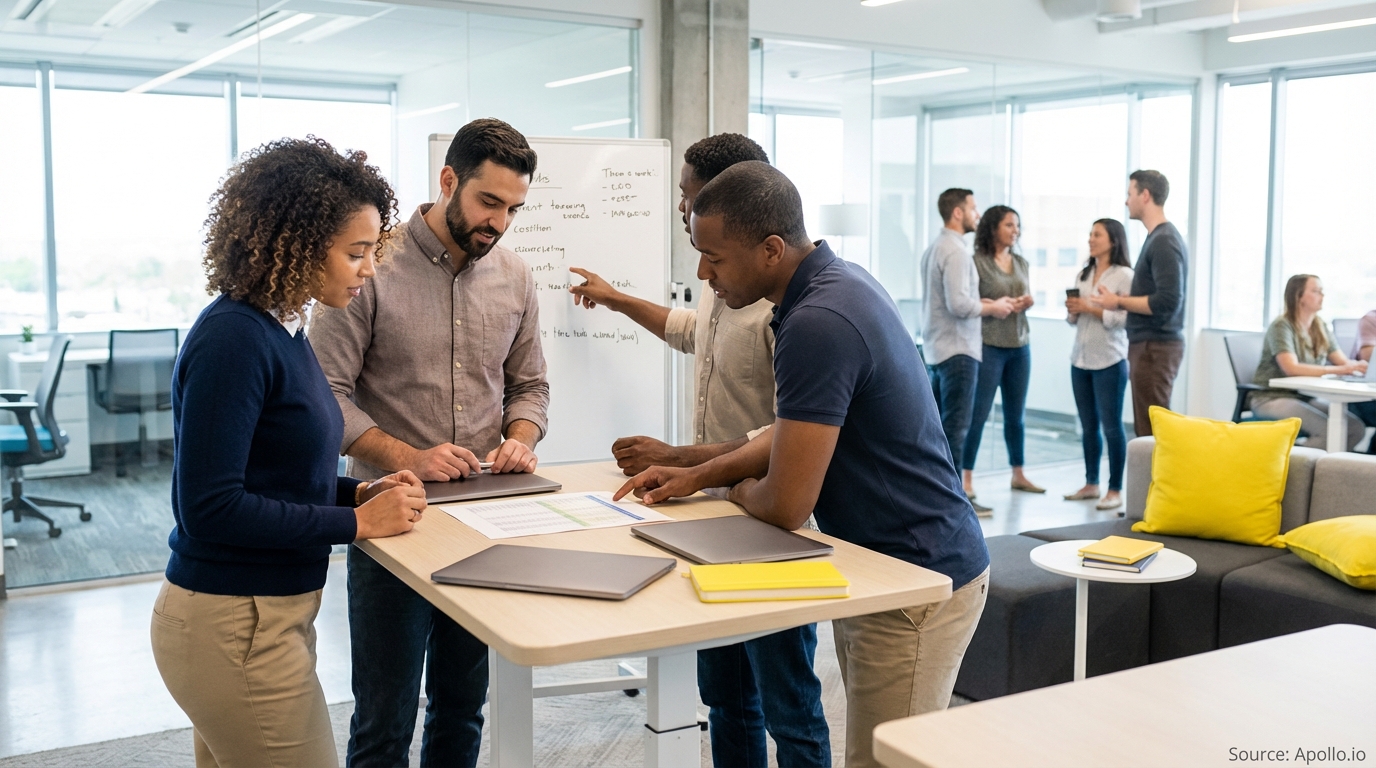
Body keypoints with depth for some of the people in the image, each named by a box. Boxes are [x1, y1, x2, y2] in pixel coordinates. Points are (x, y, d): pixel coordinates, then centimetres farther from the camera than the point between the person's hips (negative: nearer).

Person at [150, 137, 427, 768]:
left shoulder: (283, 331, 7)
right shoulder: (233, 339, -20)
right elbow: (210, 505, -22)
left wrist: (360, 492, 0)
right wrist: (355, 522, -17)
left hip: (268, 613, 9)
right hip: (235, 625, -9)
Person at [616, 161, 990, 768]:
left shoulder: (817, 323, -27)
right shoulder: (833, 281, 4)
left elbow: (785, 505, -23)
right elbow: (800, 429, 17)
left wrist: (736, 490, -1)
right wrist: (697, 476, 10)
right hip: (879, 562, 10)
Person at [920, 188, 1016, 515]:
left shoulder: (934, 247, 13)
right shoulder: (955, 251, -16)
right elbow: (958, 304, -24)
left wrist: (981, 303, 11)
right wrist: (992, 308, -9)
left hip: (935, 348, 10)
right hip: (957, 348, -10)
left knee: (936, 422, 14)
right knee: (955, 424, -5)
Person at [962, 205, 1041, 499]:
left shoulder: (1021, 263, 12)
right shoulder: (977, 261, -7)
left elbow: (1026, 300, 19)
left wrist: (1027, 302, -4)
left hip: (1019, 346, 6)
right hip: (989, 346, -6)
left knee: (1016, 415, 12)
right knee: (978, 414, -5)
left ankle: (1018, 474, 22)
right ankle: (966, 477, 0)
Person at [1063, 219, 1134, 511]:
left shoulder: (1124, 276, -7)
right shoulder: (1082, 275, 13)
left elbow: (1124, 319, -15)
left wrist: (1091, 307, -17)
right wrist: (1072, 310, -4)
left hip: (1109, 361, -6)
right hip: (1080, 358, 6)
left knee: (1111, 426, -2)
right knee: (1088, 425, 11)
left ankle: (1115, 490, 5)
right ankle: (1091, 484, 20)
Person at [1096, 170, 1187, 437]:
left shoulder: (1163, 241, -15)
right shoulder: (1161, 237, 15)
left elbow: (1167, 302, -22)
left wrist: (1119, 302, -13)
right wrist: (1123, 300, 8)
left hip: (1155, 347, -10)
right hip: (1150, 344, 10)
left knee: (1150, 431, -7)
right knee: (1146, 428, 12)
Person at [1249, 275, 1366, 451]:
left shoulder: (1321, 327, 10)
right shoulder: (1281, 326, -13)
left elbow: (1343, 362, 5)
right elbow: (1291, 368, -26)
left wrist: (1359, 366, -19)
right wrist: (1339, 370, -32)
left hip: (1305, 398, 7)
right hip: (1272, 398, -7)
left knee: (1356, 427, -13)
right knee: (1327, 429, -28)